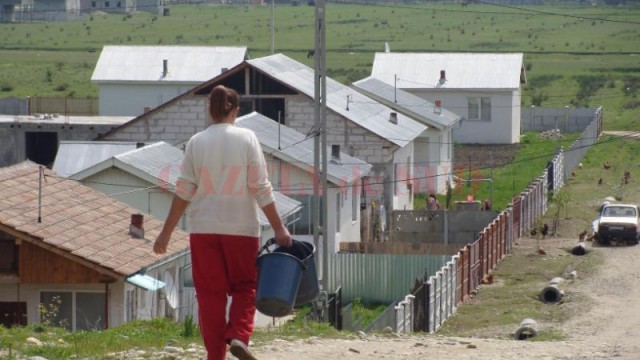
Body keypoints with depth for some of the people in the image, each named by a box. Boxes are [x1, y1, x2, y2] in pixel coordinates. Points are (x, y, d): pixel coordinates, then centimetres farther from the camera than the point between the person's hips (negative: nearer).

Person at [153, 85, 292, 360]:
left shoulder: (196, 143, 1)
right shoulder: (246, 139, -2)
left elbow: (183, 192, -1)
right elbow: (261, 188, -5)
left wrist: (166, 232, 5)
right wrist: (278, 228, -1)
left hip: (204, 229, 1)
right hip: (241, 227, -1)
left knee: (210, 293, 7)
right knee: (244, 286, 11)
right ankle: (238, 336, -12)